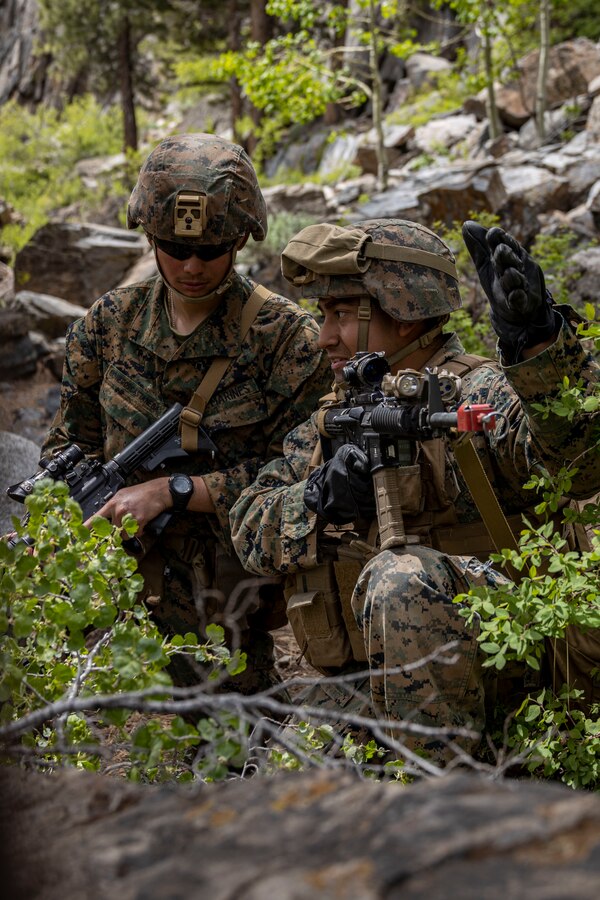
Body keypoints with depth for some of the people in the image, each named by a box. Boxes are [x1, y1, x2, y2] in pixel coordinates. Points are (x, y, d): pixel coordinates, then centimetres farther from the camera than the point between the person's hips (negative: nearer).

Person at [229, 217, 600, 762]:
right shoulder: (330, 422, 17)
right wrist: (319, 499, -13)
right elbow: (249, 529, 9)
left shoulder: (476, 394, -4)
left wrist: (538, 342, -42)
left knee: (400, 577, -36)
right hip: (361, 686, 5)